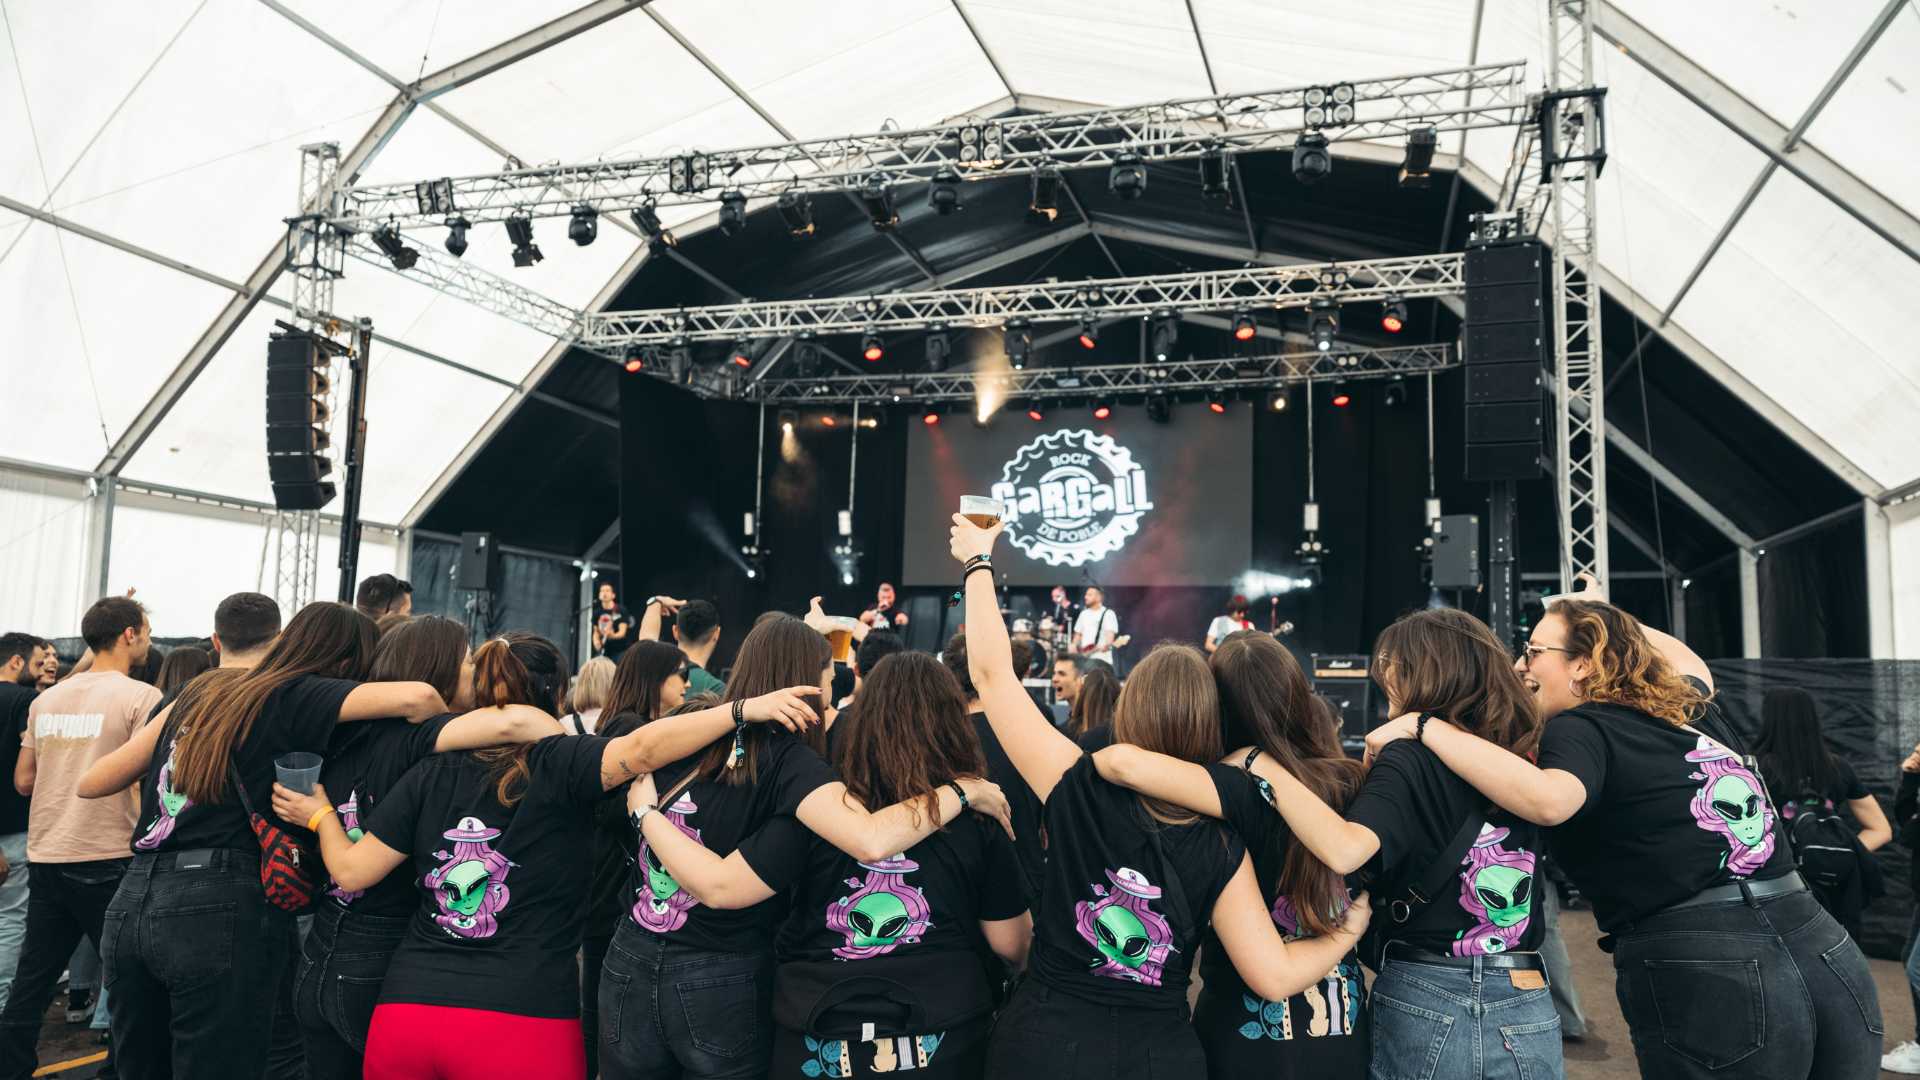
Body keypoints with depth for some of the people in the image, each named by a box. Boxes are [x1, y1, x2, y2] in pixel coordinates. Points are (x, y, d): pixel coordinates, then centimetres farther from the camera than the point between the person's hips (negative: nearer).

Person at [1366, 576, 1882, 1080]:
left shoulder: (1580, 728, -7)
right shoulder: (1694, 709, 14)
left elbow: (1548, 800, -29)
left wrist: (1424, 726, -21)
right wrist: (1608, 614, 46)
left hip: (1702, 979, -7)